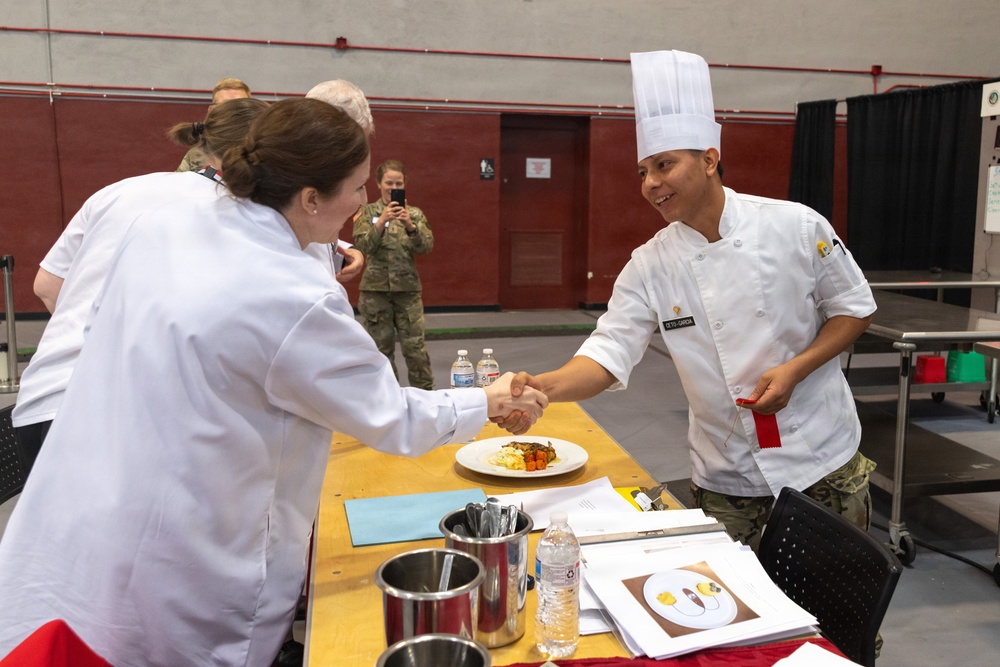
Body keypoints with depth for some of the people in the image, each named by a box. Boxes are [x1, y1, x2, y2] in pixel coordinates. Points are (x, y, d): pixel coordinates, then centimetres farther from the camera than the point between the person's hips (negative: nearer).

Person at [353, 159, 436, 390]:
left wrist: (410, 225, -24)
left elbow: (426, 246, -6)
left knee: (416, 347, -2)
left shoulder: (415, 213, 6)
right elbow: (363, 246, -10)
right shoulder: (367, 212, 4)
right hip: (375, 289, 0)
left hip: (408, 289, 0)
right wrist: (382, 221, -24)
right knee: (381, 348, 7)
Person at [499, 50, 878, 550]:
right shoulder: (650, 267, -8)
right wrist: (545, 386, -34)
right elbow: (608, 355, -14)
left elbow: (854, 308, -1)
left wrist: (793, 370, -16)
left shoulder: (794, 226, -11)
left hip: (821, 459, 0)